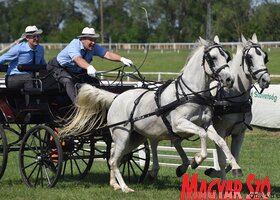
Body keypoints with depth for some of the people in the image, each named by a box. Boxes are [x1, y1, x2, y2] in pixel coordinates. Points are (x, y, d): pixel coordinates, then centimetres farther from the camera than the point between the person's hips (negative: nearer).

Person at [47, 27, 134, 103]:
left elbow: (107, 54, -22)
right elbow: (77, 59, -51)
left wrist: (122, 59, -40)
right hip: (59, 68, -7)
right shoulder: (74, 45, -32)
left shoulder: (94, 47, -12)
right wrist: (89, 67, -70)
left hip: (78, 71, 7)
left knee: (93, 81, -5)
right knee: (68, 81, -35)